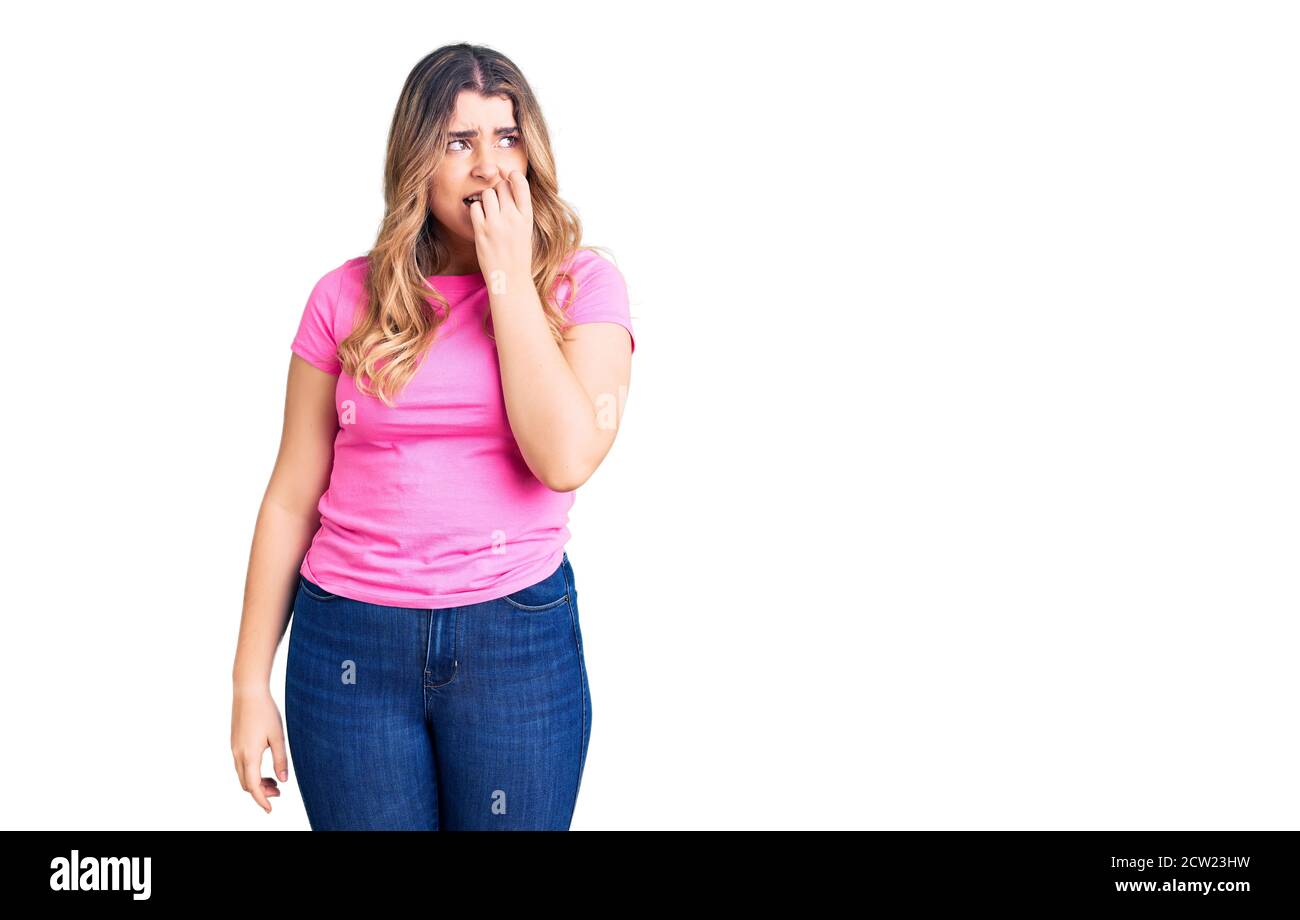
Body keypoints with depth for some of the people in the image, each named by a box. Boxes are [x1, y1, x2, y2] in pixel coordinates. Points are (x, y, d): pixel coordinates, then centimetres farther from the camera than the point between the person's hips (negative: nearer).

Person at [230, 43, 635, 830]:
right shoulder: (347, 298, 2)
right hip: (348, 643, 1)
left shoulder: (580, 283, -1)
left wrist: (509, 278, -12)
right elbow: (292, 498, 4)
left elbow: (566, 458, -17)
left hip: (519, 639, -1)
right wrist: (251, 683, 4)